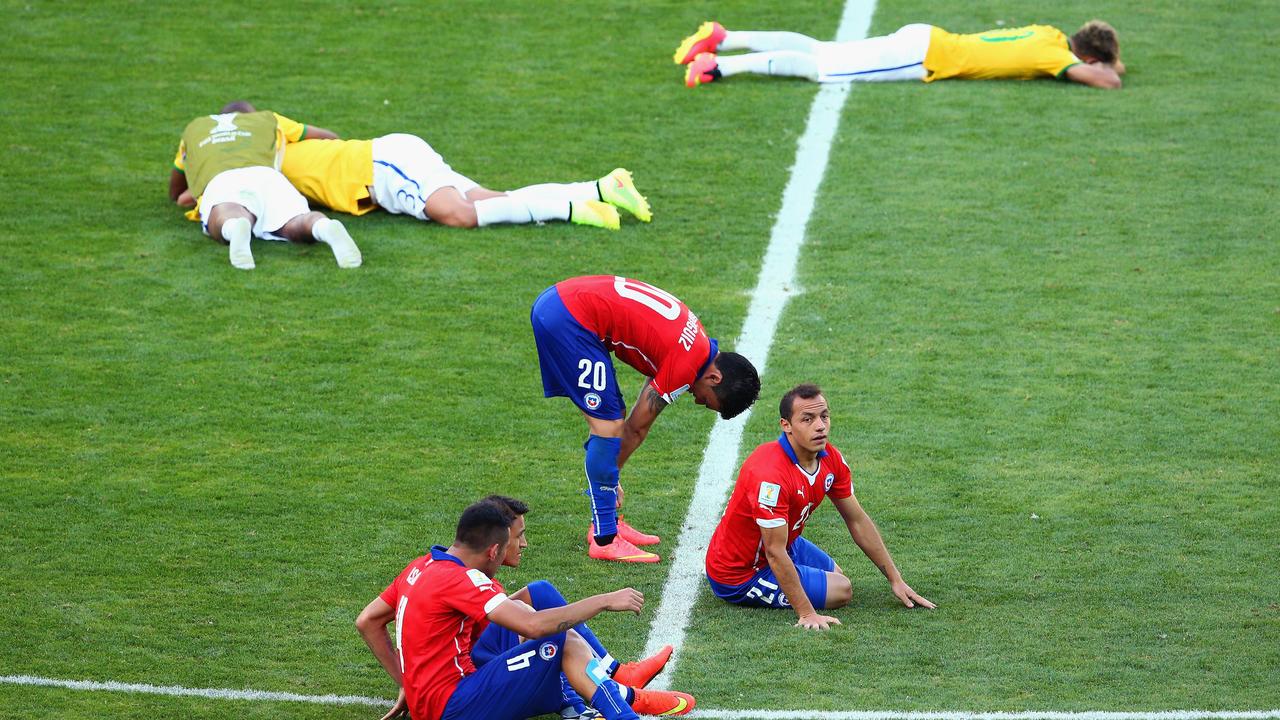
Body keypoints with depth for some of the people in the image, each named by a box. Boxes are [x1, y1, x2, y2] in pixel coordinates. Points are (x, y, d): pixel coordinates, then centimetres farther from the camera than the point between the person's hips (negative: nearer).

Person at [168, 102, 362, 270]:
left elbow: (175, 194, 51)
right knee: (297, 225, -26)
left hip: (218, 181, -1)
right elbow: (330, 138, 48)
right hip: (265, 174, 1)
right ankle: (327, 229, -61)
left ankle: (236, 228, -70)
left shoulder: (193, 128, 43)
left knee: (226, 223, -33)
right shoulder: (266, 119, 42)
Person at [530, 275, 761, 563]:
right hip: (569, 319, -10)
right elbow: (637, 428, -2)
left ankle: (609, 523, 21)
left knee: (610, 422, 15)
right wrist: (610, 477, 11)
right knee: (608, 427, -7)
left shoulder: (697, 342, 14)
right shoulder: (687, 366, -13)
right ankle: (604, 540, -3)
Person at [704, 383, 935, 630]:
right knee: (840, 590, -8)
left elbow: (857, 520, 3)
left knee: (836, 575, 25)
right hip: (740, 573, -9)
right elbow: (775, 553, -33)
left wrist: (895, 580, 3)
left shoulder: (831, 459, -10)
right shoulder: (771, 473, -36)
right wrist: (807, 614, -34)